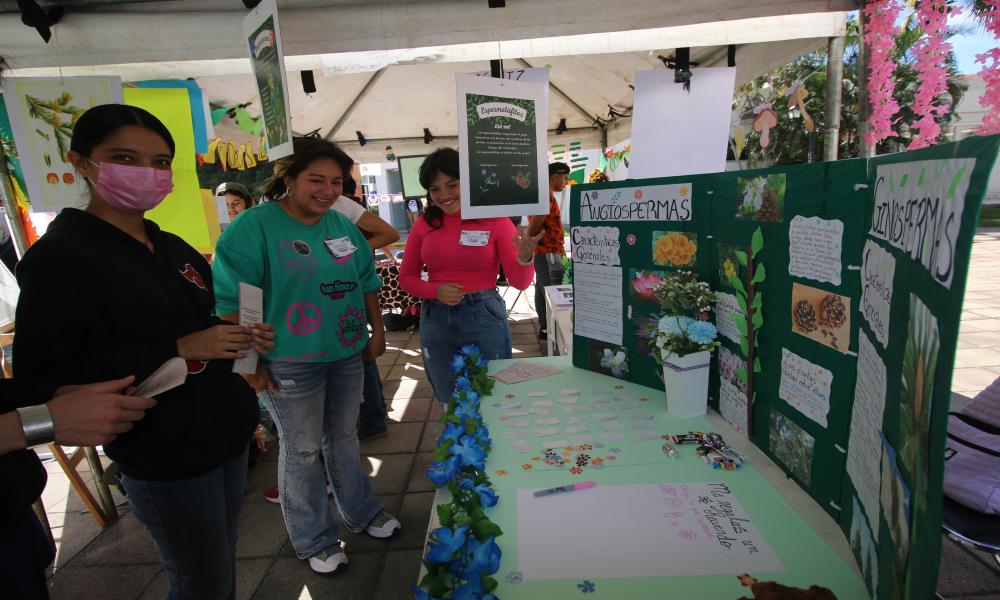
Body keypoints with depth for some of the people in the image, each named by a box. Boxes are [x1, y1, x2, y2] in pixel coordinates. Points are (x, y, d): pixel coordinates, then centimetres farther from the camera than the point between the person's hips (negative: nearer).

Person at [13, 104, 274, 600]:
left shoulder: (173, 248, 9)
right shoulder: (59, 258, -14)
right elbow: (44, 374, -19)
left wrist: (241, 337, -2)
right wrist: (179, 350, -25)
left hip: (227, 431, 7)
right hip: (162, 460, -7)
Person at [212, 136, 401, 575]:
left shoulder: (343, 226, 5)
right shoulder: (254, 226, -13)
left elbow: (367, 280, 13)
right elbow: (229, 300, -15)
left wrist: (376, 331, 11)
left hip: (347, 355, 6)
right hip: (289, 365, -5)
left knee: (344, 439, 21)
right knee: (302, 451, 10)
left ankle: (362, 512, 42)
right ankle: (315, 540, 32)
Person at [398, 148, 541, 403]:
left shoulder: (494, 219, -6)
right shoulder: (424, 225, 1)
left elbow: (520, 282, -8)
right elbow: (406, 278, 8)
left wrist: (524, 256, -30)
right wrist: (436, 291, -11)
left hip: (485, 317, -2)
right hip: (436, 320, 3)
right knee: (450, 404, 19)